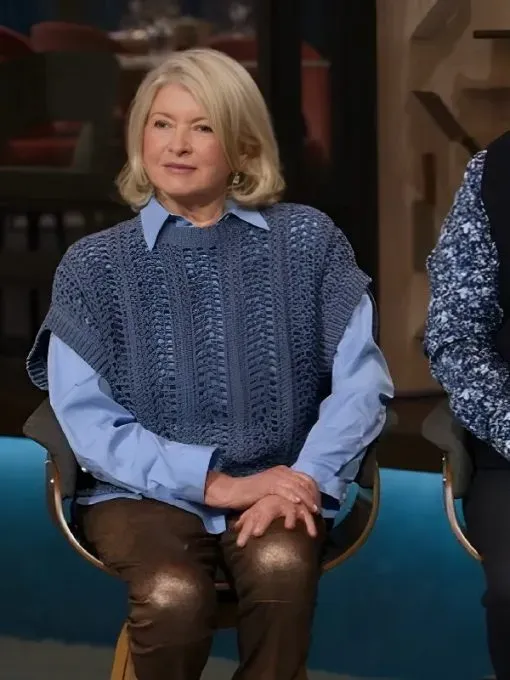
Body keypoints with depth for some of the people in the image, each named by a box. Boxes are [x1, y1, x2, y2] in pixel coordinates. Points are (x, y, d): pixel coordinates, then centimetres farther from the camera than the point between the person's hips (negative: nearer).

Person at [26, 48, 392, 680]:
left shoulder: (307, 241, 5)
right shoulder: (94, 265, 3)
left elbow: (361, 379, -2)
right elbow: (85, 418, -5)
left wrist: (309, 478, -18)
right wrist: (212, 483, -15)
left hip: (272, 485, 1)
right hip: (143, 490, 0)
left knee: (282, 565, -34)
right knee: (173, 594, -32)